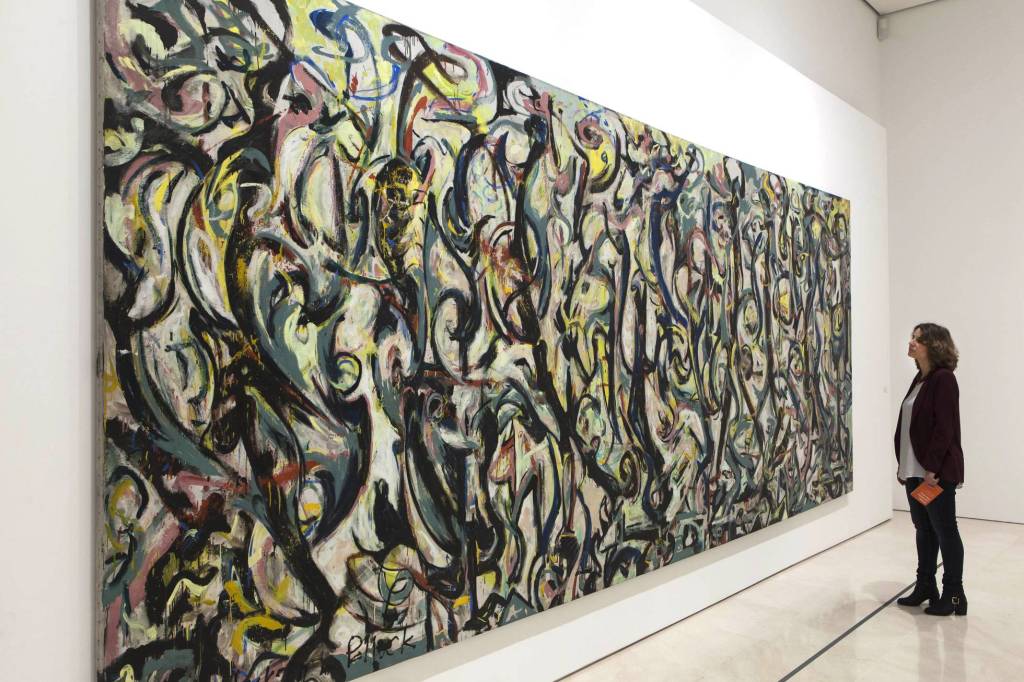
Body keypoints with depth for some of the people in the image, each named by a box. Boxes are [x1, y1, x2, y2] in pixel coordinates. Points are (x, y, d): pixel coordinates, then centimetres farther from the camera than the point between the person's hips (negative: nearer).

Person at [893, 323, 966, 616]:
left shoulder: (943, 379, -14)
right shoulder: (920, 379, 12)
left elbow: (944, 428, -18)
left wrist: (932, 468, -19)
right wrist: (902, 463, 13)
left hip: (937, 471, -9)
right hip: (915, 470, 9)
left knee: (944, 531, 3)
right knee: (924, 529, 16)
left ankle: (953, 594, 15)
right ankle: (925, 587, 27)